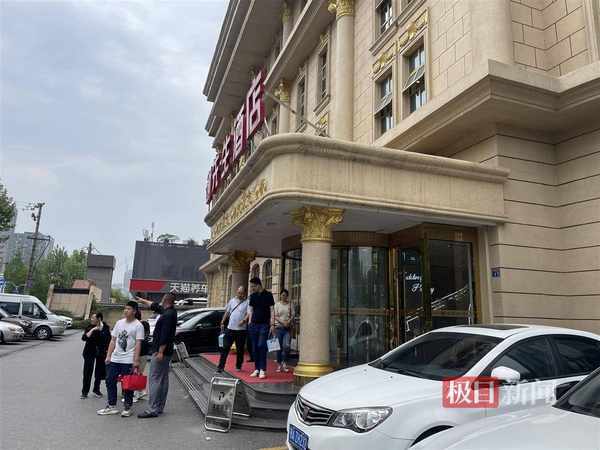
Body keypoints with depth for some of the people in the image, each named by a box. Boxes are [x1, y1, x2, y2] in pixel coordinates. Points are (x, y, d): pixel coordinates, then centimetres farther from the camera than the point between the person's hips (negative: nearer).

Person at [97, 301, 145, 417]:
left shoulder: (138, 325, -8)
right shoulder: (119, 323, 10)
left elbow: (138, 344, -13)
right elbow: (113, 340, 13)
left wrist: (136, 360, -18)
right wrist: (108, 356, 8)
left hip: (128, 360, -6)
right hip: (115, 359, 6)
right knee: (110, 381, 9)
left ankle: (128, 408, 15)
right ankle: (111, 406, 22)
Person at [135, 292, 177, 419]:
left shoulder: (168, 315, -19)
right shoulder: (170, 312, 12)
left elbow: (165, 335, -24)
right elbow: (155, 306, 29)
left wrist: (160, 352, -24)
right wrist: (142, 300, 38)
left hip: (161, 352, -11)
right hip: (167, 352, 11)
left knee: (154, 380, -8)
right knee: (163, 380, 13)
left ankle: (153, 410, -6)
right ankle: (159, 407, 22)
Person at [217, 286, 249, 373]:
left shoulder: (247, 302, -3)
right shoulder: (232, 301, 10)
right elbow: (227, 312, 16)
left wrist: (244, 320, -29)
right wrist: (222, 322, 11)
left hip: (241, 329, -3)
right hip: (230, 328, 3)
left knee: (240, 349, 7)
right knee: (225, 348, 1)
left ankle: (238, 366, 22)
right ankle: (221, 366, 5)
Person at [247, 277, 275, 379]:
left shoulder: (268, 295, -3)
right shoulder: (252, 296, 11)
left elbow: (271, 310, -3)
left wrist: (272, 324, -8)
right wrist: (249, 322, 9)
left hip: (264, 325, -5)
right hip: (254, 324, 5)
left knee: (261, 346, -11)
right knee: (254, 347, 5)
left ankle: (263, 370, -5)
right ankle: (257, 369, 13)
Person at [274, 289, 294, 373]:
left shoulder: (290, 304, 9)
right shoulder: (277, 304, 4)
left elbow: (292, 315, 6)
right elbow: (275, 316, -2)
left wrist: (289, 322, -12)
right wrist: (283, 322, -14)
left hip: (288, 328, 1)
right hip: (279, 327, -1)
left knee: (286, 346, -10)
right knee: (279, 346, 2)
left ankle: (284, 363, 5)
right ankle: (279, 364, 12)